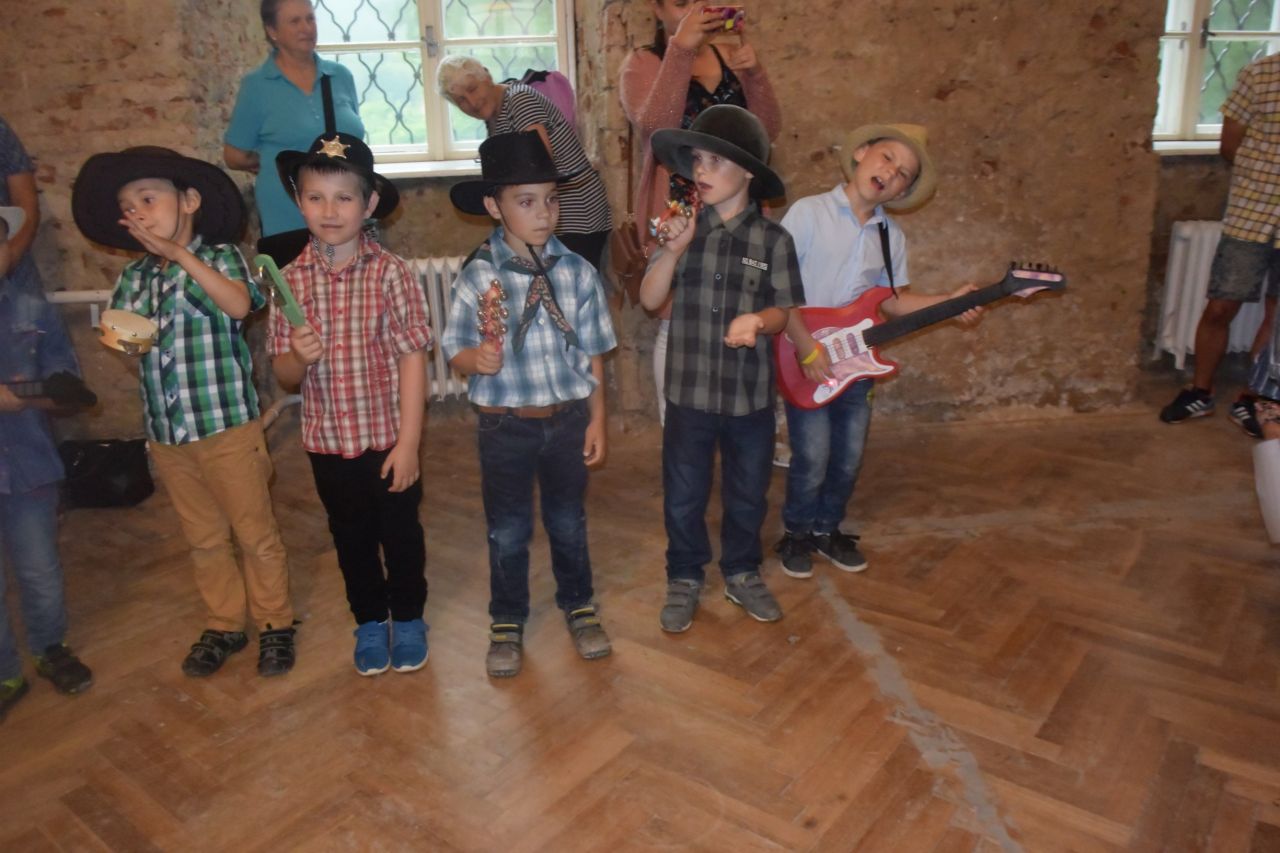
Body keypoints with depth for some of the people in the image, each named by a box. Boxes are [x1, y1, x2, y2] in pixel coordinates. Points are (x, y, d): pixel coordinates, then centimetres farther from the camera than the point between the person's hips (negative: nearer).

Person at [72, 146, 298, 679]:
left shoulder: (219, 256, -7)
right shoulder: (133, 278, 9)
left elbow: (239, 303, -26)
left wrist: (180, 253, -25)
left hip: (227, 425, -5)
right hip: (165, 433, 5)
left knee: (255, 533, 6)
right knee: (203, 539, 17)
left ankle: (275, 624, 22)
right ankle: (223, 626, 32)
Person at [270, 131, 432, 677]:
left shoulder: (390, 274, -12)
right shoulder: (292, 281, -3)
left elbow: (412, 361, -12)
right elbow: (284, 376, 2)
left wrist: (409, 442, -14)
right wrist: (299, 356, -21)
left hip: (387, 438, -3)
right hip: (327, 443, 3)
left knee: (401, 534, 14)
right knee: (351, 538, 19)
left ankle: (408, 619, 37)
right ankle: (369, 622, 39)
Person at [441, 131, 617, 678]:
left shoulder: (577, 272, -6)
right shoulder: (476, 278, -12)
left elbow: (592, 353, 1)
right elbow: (455, 352, -9)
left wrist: (596, 420, 2)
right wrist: (476, 359, -32)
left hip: (568, 418, 2)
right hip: (505, 423, -1)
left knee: (568, 520, 19)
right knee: (508, 530, 13)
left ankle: (579, 607, 42)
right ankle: (507, 623, 35)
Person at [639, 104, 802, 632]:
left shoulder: (772, 240, -5)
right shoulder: (683, 228, -2)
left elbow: (781, 311, -2)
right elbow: (650, 299, -6)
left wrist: (758, 320, -23)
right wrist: (673, 250, -20)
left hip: (749, 393, 0)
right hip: (689, 391, 1)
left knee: (748, 495, 16)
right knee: (683, 496, 11)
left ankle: (742, 574, 38)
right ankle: (684, 580, 32)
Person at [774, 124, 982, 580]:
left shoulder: (891, 236, 8)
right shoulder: (809, 213, -10)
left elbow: (892, 299, 14)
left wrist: (948, 302, -1)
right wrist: (806, 346, -18)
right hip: (805, 362, -5)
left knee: (847, 460, 12)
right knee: (812, 461, -4)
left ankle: (827, 529, 34)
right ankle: (798, 533, 21)